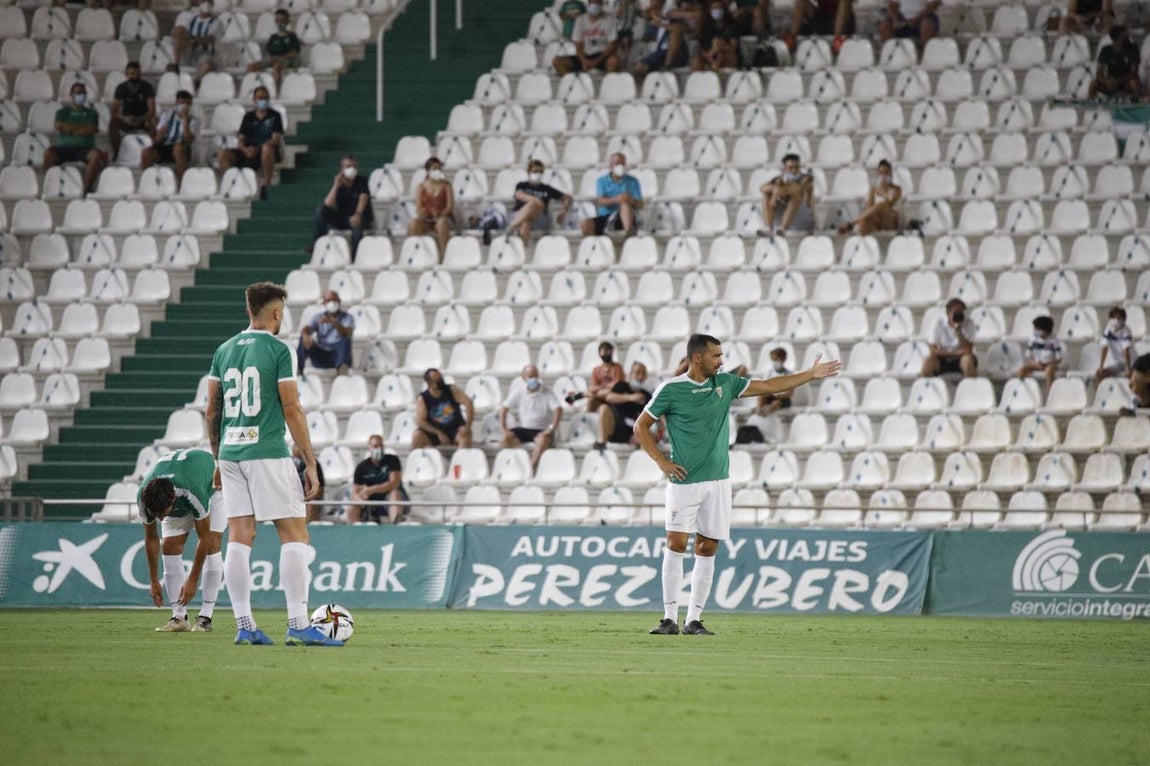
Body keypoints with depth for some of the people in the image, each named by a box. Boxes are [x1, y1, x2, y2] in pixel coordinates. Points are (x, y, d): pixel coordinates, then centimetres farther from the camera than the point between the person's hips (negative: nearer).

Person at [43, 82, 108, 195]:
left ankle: (87, 188, -35)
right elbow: (59, 126, -2)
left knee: (96, 155, -35)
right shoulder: (63, 112, 17)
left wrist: (70, 129, 0)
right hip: (64, 147, 0)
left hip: (84, 148, 0)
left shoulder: (91, 113, 18)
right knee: (48, 152, -32)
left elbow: (92, 129, 1)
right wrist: (81, 127, 1)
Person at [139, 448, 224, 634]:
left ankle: (205, 617, -18)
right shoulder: (143, 497, -31)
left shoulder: (194, 493, -45)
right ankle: (179, 617, -8)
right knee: (170, 546, -12)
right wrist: (154, 581, -10)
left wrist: (193, 580, -27)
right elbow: (151, 539, -14)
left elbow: (204, 538, -32)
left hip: (212, 484, -4)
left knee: (212, 544, -21)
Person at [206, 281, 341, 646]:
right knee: (295, 535, -2)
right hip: (268, 453, -6)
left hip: (231, 454, 6)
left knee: (239, 538, 6)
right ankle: (298, 625, -8)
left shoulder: (224, 351, 11)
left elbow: (212, 410, 14)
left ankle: (244, 625, 5)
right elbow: (292, 410, -8)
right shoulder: (278, 350, -6)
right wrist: (311, 464, -4)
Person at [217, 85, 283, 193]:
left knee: (267, 148, -41)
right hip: (249, 152, 4)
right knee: (224, 153, -17)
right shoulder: (249, 117, 17)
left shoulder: (274, 116, 6)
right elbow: (241, 139, 10)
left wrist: (257, 149, -22)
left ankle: (265, 184, -37)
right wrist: (245, 149, -16)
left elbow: (276, 139, -7)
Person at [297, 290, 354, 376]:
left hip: (337, 355, -2)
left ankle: (341, 368, -55)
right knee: (303, 339, -19)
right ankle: (297, 367, -40)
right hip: (320, 357, 2)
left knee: (345, 339, -30)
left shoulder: (347, 318, 4)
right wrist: (305, 335, -33)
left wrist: (333, 322, -35)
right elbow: (306, 329, -7)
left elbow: (348, 333, -18)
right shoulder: (319, 317, 12)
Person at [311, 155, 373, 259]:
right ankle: (316, 245, -21)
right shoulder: (338, 183, 0)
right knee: (321, 210, -18)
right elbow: (328, 204, -13)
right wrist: (336, 186, -22)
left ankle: (354, 256, -34)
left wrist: (358, 214, -46)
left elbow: (363, 199, -26)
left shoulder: (361, 181, -7)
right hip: (342, 218, 4)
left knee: (357, 224, -40)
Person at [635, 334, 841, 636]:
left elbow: (768, 386, 14)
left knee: (707, 549, 3)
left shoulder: (725, 383, 8)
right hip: (684, 482, -5)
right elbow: (641, 427, 2)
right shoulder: (671, 390, -6)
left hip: (718, 481, 5)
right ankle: (670, 618, -5)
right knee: (676, 545, -9)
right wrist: (661, 461, -6)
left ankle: (694, 619, 7)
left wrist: (811, 375, 12)